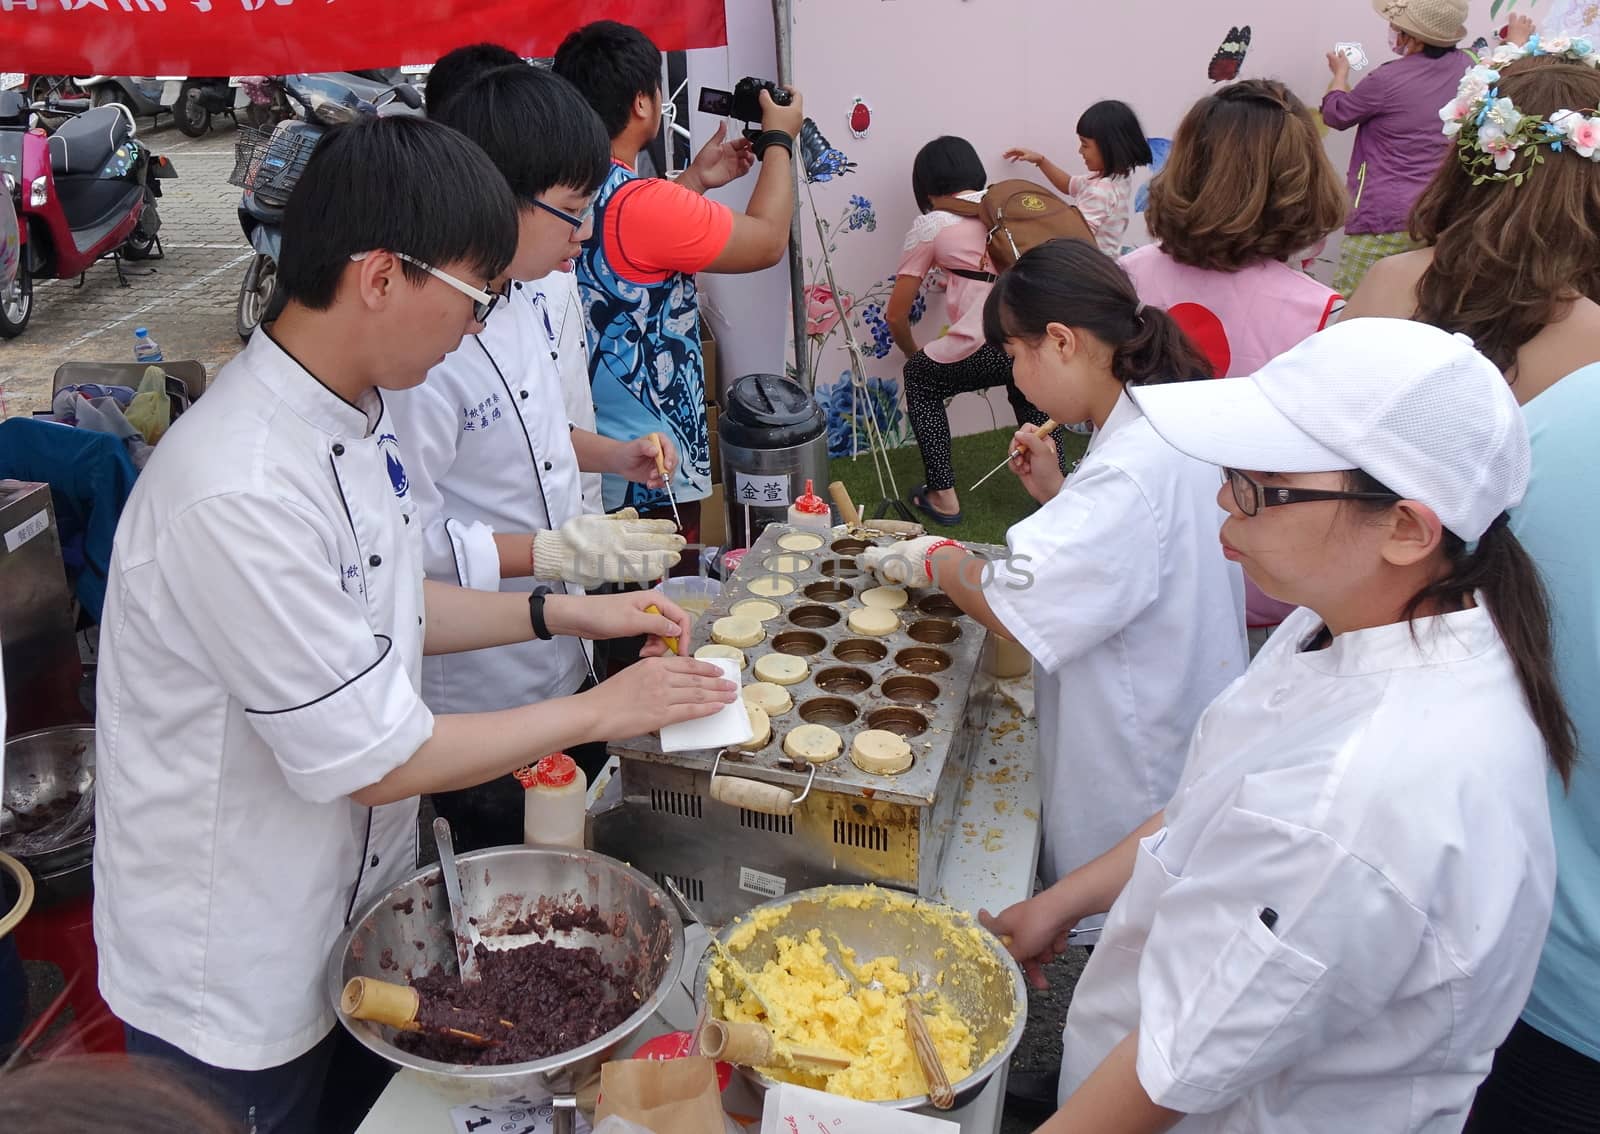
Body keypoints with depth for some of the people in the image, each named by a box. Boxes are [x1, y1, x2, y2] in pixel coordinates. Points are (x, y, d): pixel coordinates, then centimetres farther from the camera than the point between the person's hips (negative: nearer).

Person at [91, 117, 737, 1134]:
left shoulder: (358, 413, -4)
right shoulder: (239, 493, -33)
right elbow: (375, 761, -26)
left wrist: (561, 614, 3)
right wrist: (600, 713, -16)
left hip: (361, 902, 8)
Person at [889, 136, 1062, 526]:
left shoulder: (931, 224, 11)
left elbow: (896, 316, 17)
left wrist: (914, 355, 37)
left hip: (993, 346, -4)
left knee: (920, 380, 26)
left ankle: (943, 496, 21)